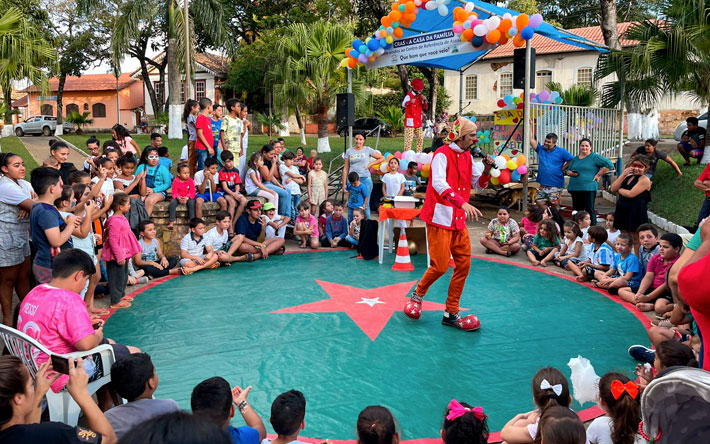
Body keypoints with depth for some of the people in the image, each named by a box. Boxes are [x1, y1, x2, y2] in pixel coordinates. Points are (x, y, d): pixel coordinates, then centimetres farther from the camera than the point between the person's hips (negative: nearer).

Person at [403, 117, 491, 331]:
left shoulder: (467, 157, 14)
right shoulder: (442, 154, -11)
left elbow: (478, 184, 20)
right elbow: (438, 183, -26)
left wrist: (487, 169, -1)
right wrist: (462, 202, -38)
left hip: (459, 220, 8)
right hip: (440, 217, -8)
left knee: (463, 264, 4)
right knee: (440, 266, -7)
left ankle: (451, 314, 14)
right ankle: (418, 294, 23)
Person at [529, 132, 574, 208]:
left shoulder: (561, 152, -1)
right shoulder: (541, 149, 9)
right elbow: (531, 140, 2)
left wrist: (564, 169, -2)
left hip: (555, 185, -4)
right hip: (543, 185, 4)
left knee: (554, 205, -2)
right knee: (540, 203, 2)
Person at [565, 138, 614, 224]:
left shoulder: (594, 157, -1)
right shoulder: (575, 159, 19)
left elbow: (609, 165, -7)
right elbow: (567, 170, 23)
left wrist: (598, 174, -9)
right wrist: (571, 173, 0)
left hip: (588, 188, -6)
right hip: (574, 188, 6)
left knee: (589, 210, -7)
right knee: (576, 211, 9)